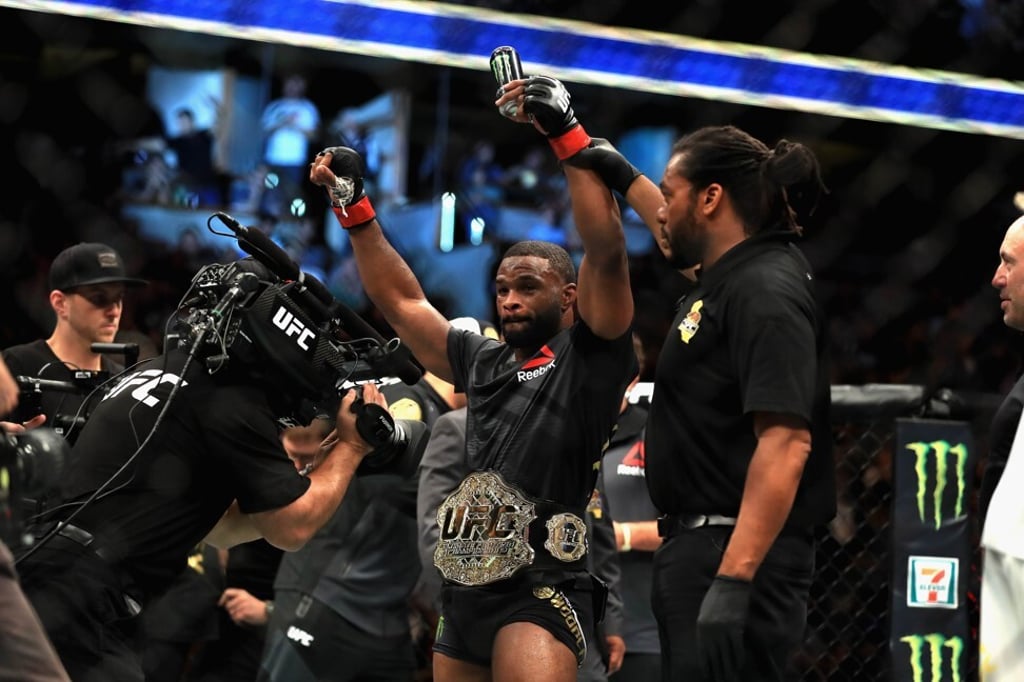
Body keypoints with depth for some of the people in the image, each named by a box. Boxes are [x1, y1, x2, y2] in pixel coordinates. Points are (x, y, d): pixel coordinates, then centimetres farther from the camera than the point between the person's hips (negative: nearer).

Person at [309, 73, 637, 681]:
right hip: (465, 589, 8)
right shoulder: (485, 361, 18)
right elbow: (401, 302, 24)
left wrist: (566, 135, -18)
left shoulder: (589, 355, 0)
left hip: (541, 591, -8)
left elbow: (606, 253, -14)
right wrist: (353, 206, 19)